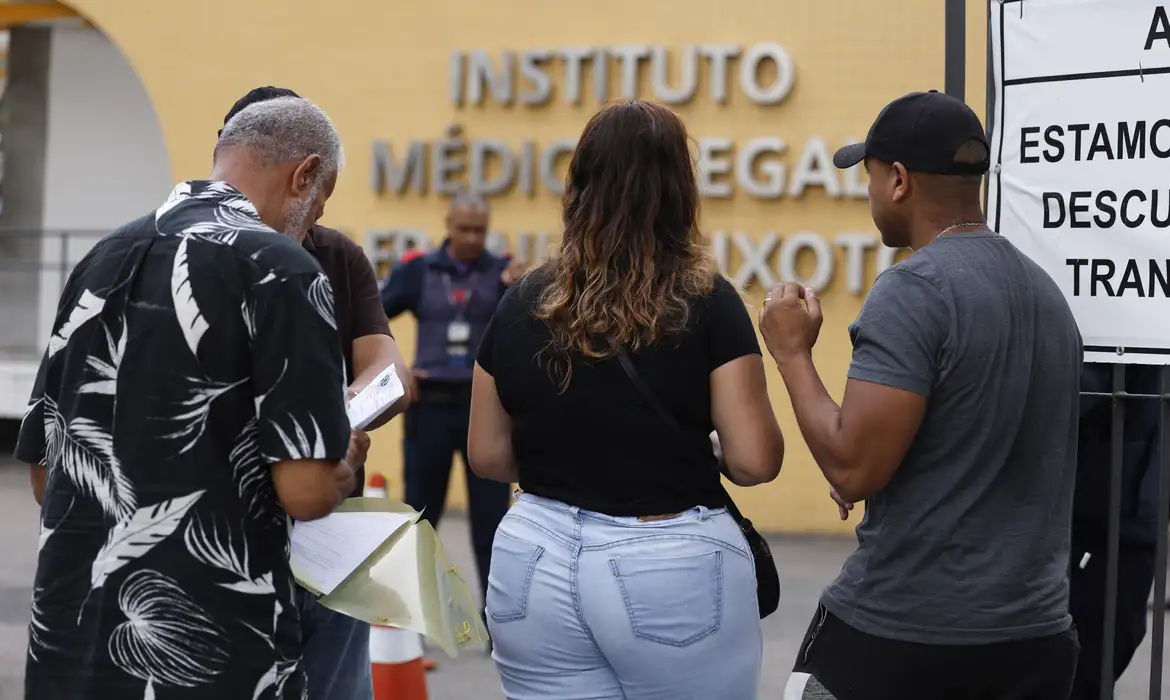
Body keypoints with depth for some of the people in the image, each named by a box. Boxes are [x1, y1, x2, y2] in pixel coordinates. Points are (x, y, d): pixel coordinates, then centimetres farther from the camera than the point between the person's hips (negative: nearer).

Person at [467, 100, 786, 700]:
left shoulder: (523, 305, 1)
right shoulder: (708, 304, -9)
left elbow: (487, 456, 7)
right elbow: (754, 462, -10)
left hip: (536, 561, 3)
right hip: (672, 568, -3)